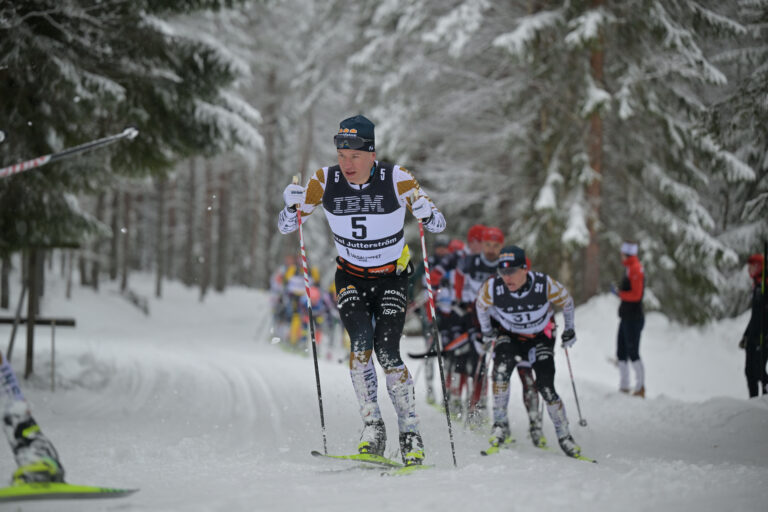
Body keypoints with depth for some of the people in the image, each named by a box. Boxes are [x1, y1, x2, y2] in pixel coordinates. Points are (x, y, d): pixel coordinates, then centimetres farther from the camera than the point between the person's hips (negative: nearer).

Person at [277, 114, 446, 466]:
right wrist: (292, 206, -26)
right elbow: (285, 227, -4)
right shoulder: (325, 181, -12)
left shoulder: (395, 179, -17)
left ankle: (410, 433, -2)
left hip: (392, 278, -2)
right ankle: (372, 428, -11)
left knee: (387, 353, -16)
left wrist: (425, 212, -35)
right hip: (351, 278, 2)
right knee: (360, 344, -22)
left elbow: (438, 225, -12)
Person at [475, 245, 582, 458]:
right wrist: (486, 332, 7)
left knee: (546, 388, -13)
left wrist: (569, 330, 6)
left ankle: (564, 436, 5)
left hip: (541, 337, 0)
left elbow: (566, 302, -5)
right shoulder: (492, 288, -26)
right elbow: (481, 306, -1)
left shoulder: (545, 285, -28)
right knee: (502, 368, -31)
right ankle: (500, 425, -20)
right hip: (508, 336, 0)